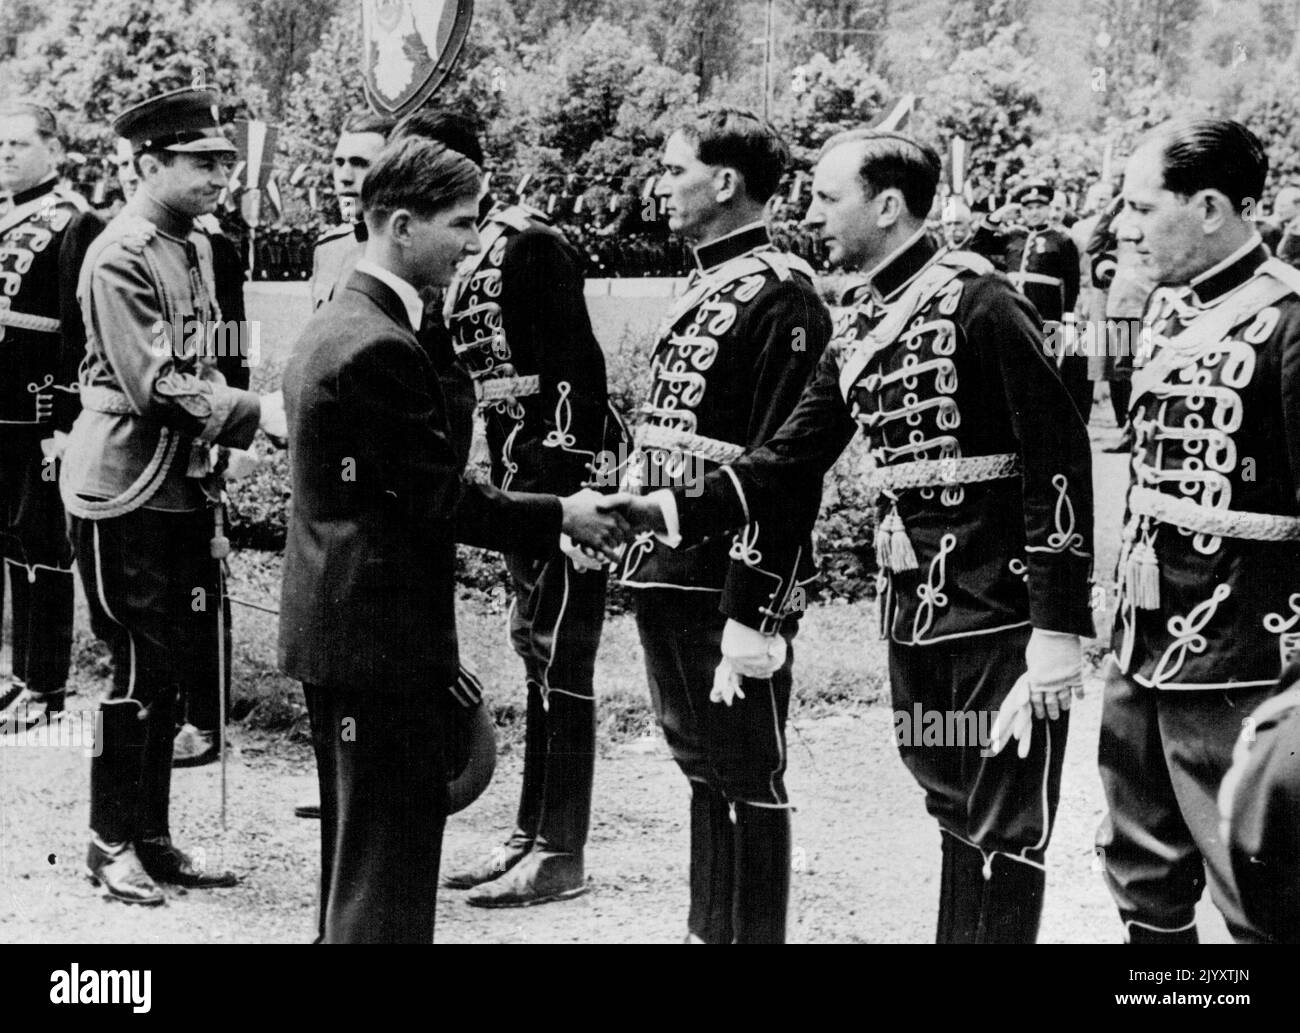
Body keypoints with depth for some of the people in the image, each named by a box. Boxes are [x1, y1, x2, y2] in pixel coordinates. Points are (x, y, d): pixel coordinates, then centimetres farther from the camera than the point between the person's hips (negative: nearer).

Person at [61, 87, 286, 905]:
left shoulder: (197, 247, 12)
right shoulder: (118, 260, -15)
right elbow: (156, 386, -22)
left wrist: (213, 500, 16)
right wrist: (256, 414, -26)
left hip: (184, 487, 8)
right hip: (126, 492, -8)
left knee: (175, 669, 12)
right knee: (140, 669, -2)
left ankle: (153, 837, 22)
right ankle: (112, 843, 11)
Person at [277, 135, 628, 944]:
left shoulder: (335, 326, 12)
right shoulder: (381, 346, -20)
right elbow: (441, 497, -18)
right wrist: (560, 518, -7)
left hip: (338, 632, 11)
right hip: (382, 638, -11)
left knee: (359, 853, 18)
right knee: (388, 855, -5)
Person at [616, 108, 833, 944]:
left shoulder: (781, 297, -14)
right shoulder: (704, 287, 14)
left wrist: (753, 615, -22)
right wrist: (634, 533, 17)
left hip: (732, 587, -9)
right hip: (670, 576, 9)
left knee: (748, 775, 1)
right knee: (702, 765, 18)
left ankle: (754, 935, 10)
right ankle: (710, 927, 29)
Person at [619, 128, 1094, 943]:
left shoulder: (979, 302, -13)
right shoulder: (858, 329, 11)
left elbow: (1060, 458, -16)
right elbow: (790, 462, 10)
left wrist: (1060, 628, -19)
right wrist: (664, 511, -2)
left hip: (1003, 619, -8)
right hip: (914, 615, 8)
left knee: (1006, 833, 0)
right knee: (956, 817, 18)